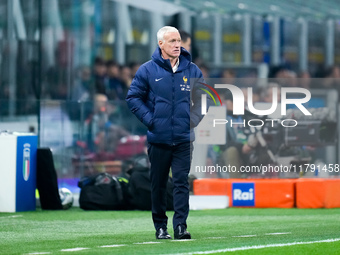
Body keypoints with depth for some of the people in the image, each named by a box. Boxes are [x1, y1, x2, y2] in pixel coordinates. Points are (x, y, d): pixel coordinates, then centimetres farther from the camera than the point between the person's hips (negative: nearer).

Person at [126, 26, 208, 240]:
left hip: (184, 139, 1)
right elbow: (133, 98, 4)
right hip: (158, 139, -1)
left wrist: (193, 119, 1)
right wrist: (149, 120, -5)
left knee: (182, 182, -7)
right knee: (159, 184, 5)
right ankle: (160, 227, 14)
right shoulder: (148, 70, 0)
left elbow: (203, 98, 15)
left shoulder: (192, 70, 6)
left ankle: (181, 225, -7)